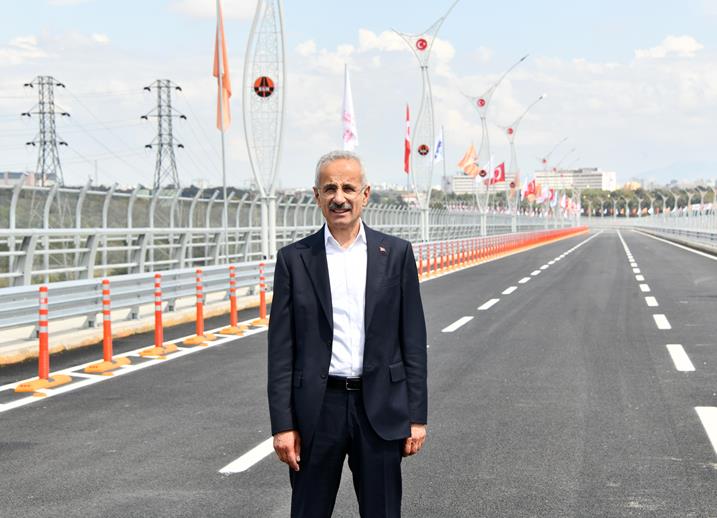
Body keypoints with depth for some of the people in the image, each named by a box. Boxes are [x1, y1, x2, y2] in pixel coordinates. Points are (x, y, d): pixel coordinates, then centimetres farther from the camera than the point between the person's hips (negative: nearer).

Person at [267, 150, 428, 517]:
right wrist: (282, 424, -5)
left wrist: (417, 417, 0)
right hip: (317, 408, 0)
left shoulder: (396, 254, 3)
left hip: (380, 408, 1)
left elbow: (413, 340, 4)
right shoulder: (294, 259, 2)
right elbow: (281, 348, 1)